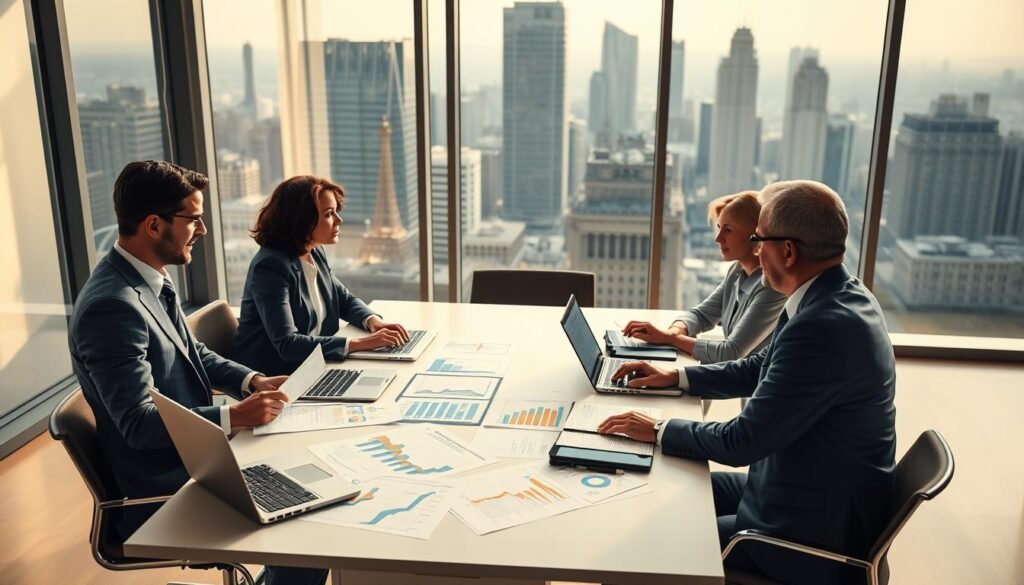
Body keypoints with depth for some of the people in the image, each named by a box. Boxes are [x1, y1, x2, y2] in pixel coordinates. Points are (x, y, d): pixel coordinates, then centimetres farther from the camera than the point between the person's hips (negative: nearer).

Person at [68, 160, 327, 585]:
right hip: (162, 488, -9)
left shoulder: (152, 280, 3)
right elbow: (138, 423, -26)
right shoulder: (111, 305, -26)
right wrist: (234, 415, -26)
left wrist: (251, 381, 1)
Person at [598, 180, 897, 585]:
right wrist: (675, 377, 11)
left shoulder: (823, 327, -32)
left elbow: (743, 442, -25)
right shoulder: (838, 295, -1)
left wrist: (658, 430, -12)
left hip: (815, 531, -9)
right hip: (809, 490, 9)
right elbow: (760, 368, 13)